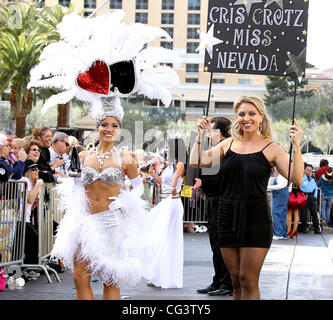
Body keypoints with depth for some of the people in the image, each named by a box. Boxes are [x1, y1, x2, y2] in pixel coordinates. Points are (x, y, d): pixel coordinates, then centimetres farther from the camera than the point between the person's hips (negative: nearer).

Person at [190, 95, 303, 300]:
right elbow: (195, 162, 10)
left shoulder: (271, 149, -3)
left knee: (248, 280, -4)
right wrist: (201, 135, 0)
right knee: (236, 279, 10)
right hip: (228, 218, 4)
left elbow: (296, 179, -13)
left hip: (256, 219, -4)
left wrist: (296, 146, -22)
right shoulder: (228, 145, 9)